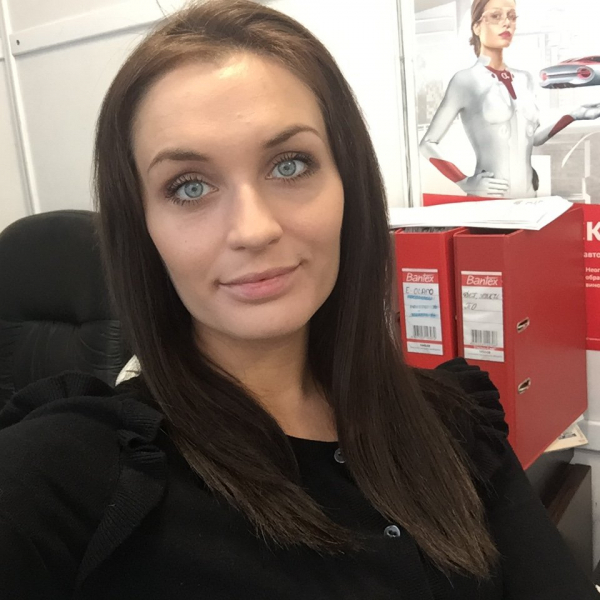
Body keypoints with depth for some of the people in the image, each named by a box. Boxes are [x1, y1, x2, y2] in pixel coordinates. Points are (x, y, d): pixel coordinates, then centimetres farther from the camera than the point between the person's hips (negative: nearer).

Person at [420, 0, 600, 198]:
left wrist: (573, 116, 12)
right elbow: (428, 143, -5)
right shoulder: (466, 80, -6)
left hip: (528, 196, 6)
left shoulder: (525, 79, 11)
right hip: (489, 200, -5)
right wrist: (465, 182, -14)